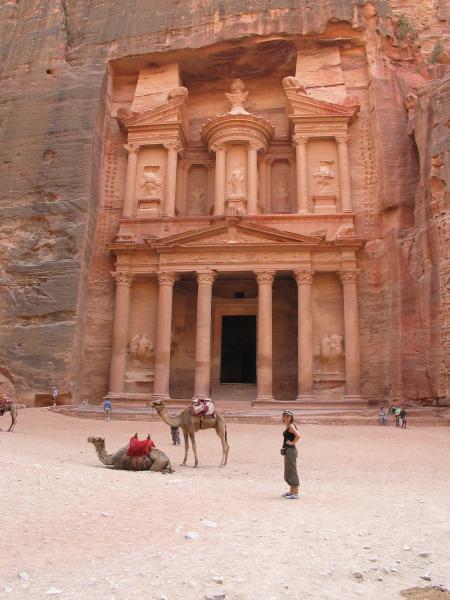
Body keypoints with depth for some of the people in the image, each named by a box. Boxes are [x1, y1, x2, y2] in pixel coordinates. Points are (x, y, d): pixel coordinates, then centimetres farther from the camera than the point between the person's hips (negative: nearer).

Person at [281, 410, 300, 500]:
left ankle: (295, 494, 1)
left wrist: (292, 443, -19)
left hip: (290, 450, -10)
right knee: (288, 472, 18)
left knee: (292, 471, -5)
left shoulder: (291, 426, -16)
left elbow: (298, 436, -31)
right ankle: (291, 491, 28)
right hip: (287, 450, 10)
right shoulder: (288, 426, 12)